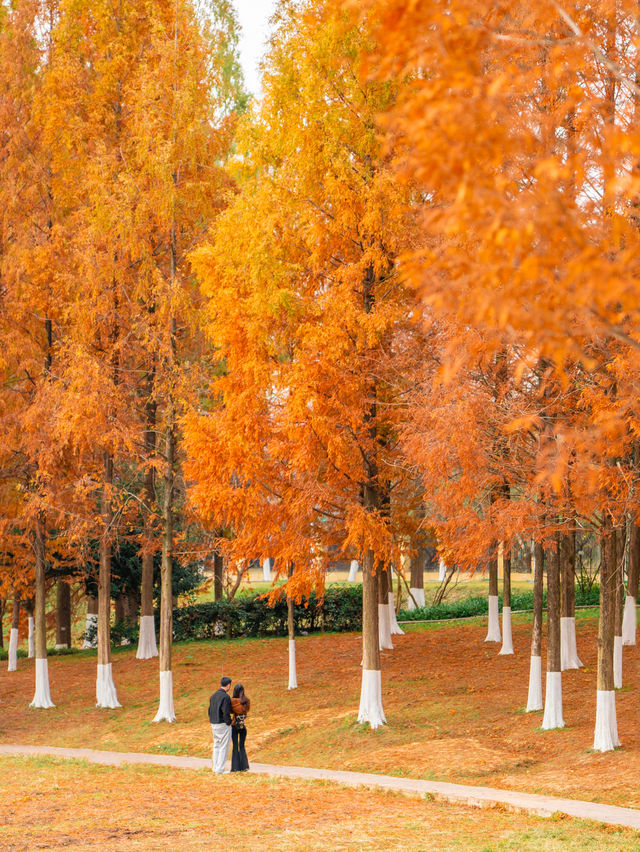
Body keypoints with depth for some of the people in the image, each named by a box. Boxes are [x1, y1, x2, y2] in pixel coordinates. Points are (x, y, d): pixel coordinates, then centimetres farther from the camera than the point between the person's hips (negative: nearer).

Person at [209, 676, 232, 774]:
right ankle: (220, 769, -2)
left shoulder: (213, 696, 9)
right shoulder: (225, 697, -17)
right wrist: (229, 724, -8)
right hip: (223, 725, -8)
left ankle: (215, 767, 17)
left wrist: (213, 725, 18)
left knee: (217, 746, 15)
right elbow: (226, 713, -23)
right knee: (224, 747, -1)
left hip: (214, 725, 8)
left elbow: (210, 711, 12)